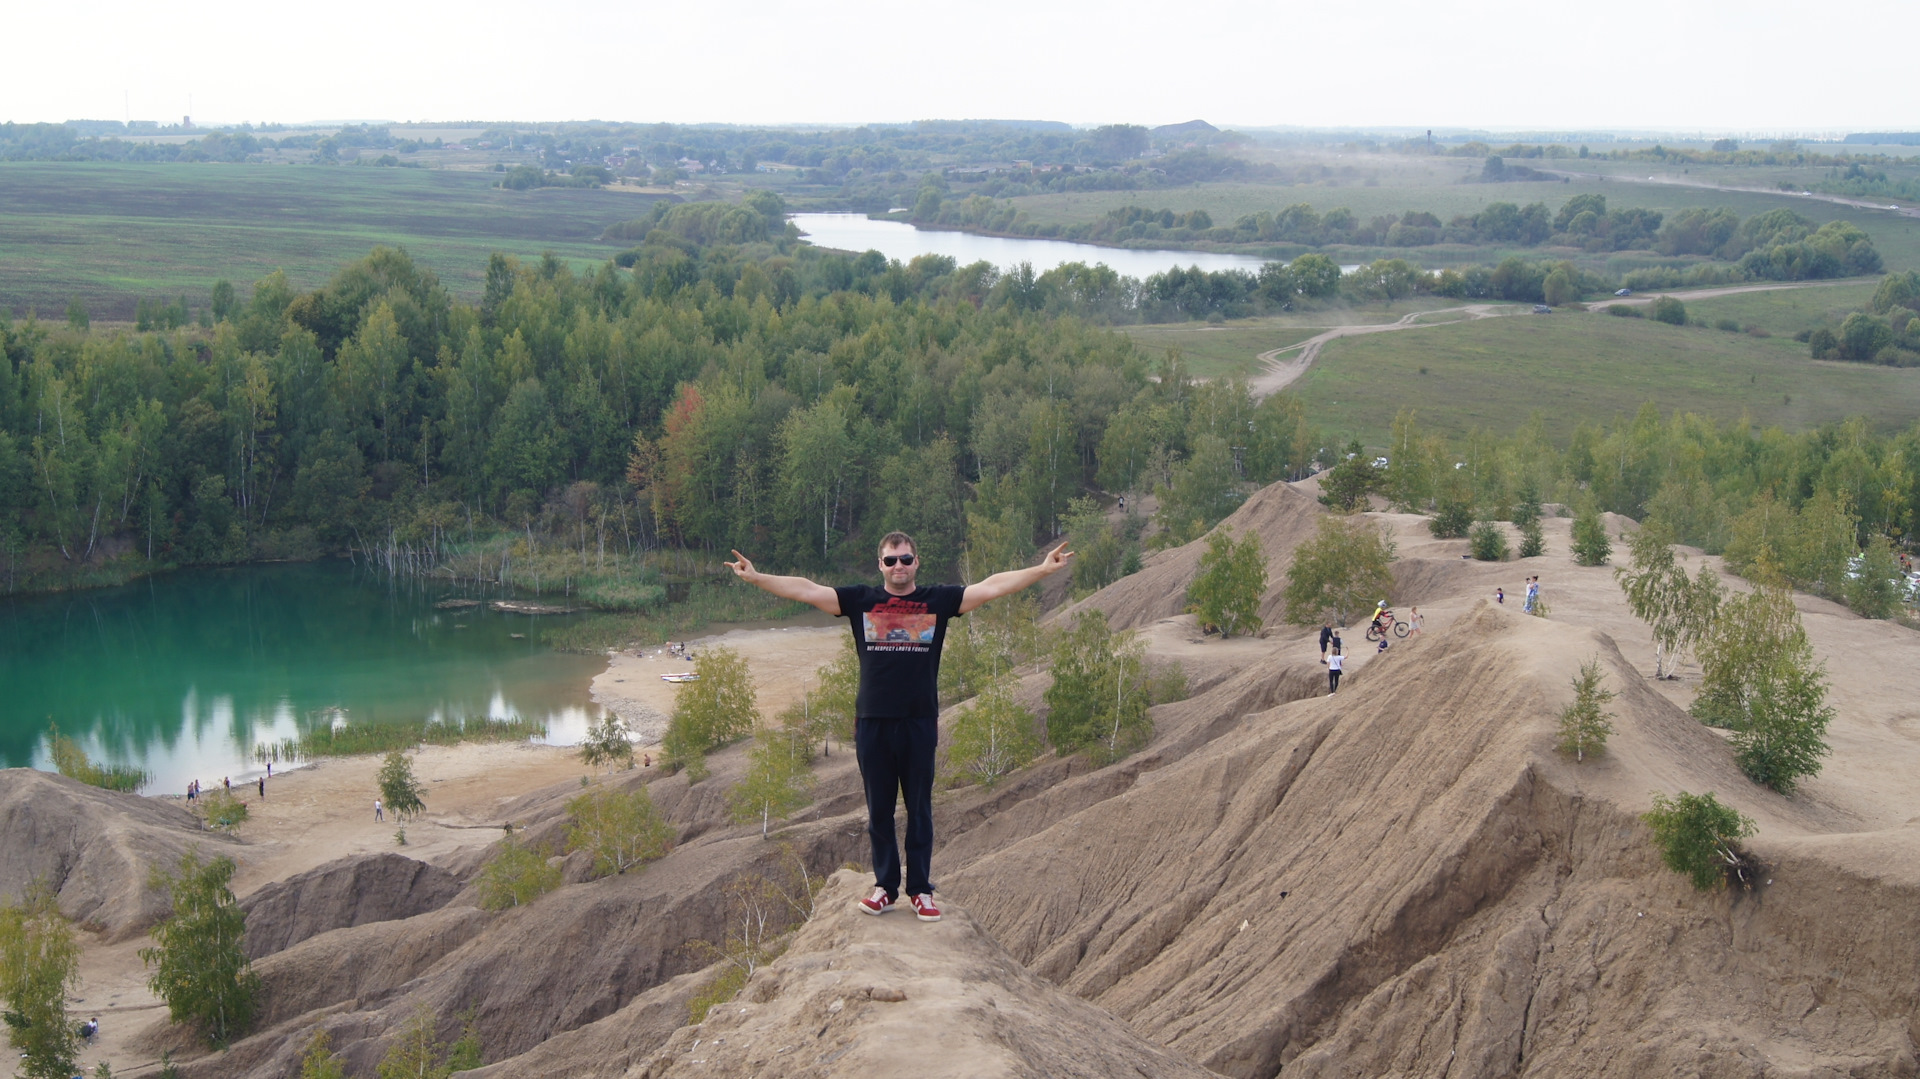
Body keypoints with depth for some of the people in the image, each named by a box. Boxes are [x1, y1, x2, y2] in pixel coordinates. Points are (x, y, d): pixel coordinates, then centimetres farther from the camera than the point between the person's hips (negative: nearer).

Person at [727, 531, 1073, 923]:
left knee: (919, 809, 6)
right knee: (879, 809, 8)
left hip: (920, 722, -1)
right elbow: (806, 590, 0)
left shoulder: (938, 600, 3)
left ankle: (920, 889, 13)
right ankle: (885, 886, 17)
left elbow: (992, 586, -2)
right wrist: (756, 578, -6)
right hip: (872, 722, 1)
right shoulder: (860, 600, 4)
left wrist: (1042, 570, -8)